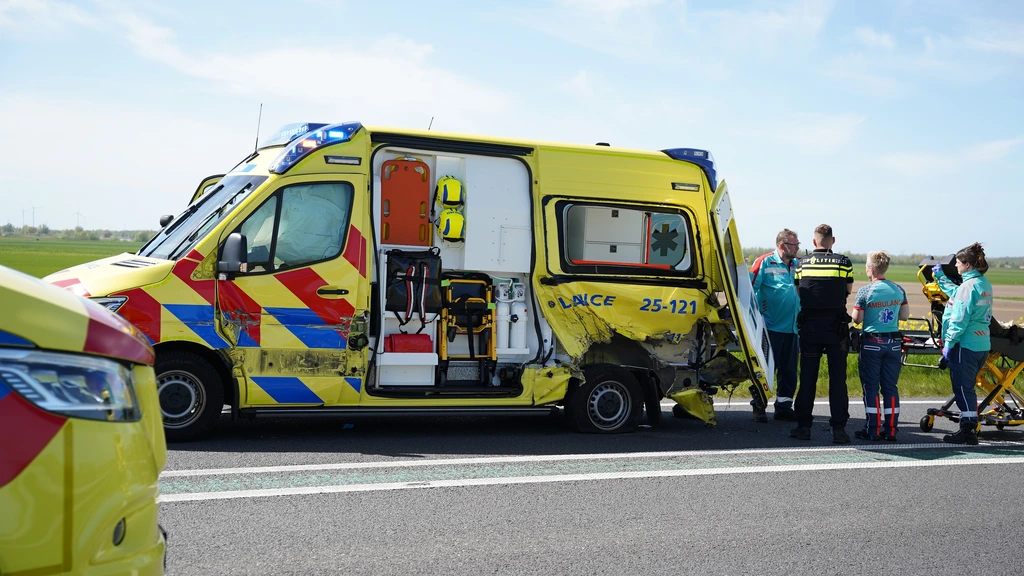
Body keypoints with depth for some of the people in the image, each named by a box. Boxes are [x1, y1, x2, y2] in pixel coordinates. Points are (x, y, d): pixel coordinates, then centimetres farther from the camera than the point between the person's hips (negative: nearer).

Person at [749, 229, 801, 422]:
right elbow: (749, 288, -10)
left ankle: (784, 407, 21)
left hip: (792, 327, 6)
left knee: (789, 370, 11)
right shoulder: (765, 262, -6)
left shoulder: (799, 264, 10)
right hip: (771, 326, -6)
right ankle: (759, 406, 10)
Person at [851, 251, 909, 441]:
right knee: (890, 386, 9)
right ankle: (890, 429, 11)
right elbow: (905, 315, 9)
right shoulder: (899, 290, 2)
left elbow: (857, 319, -9)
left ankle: (872, 430, 2)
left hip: (872, 342, -4)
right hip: (893, 343, 4)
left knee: (870, 386, 3)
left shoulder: (865, 291, -11)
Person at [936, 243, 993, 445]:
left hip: (965, 345, -9)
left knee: (962, 388, -2)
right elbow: (957, 296, 28)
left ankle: (967, 431, 2)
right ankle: (971, 428, 21)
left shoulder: (969, 286, -16)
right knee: (968, 387, 16)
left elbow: (960, 319, -18)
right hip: (982, 343, 9)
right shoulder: (985, 284, 11)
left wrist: (949, 343, -12)